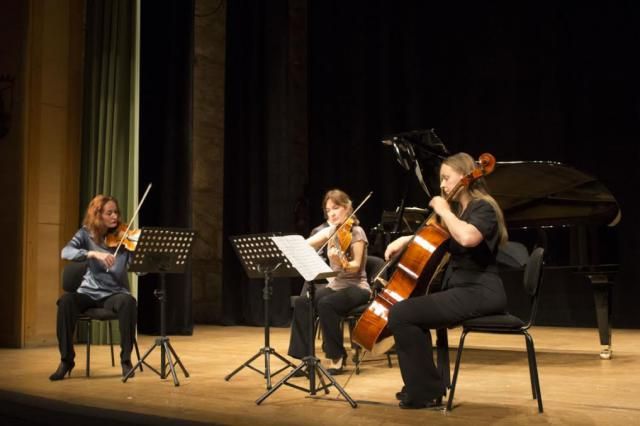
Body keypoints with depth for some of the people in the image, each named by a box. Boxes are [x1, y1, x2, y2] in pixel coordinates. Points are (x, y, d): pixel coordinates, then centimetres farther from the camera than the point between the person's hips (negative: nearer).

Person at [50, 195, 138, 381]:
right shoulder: (86, 234, 2)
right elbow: (66, 252, -18)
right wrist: (93, 253, -34)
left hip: (115, 293, -1)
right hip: (89, 293, 1)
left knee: (128, 301, -35)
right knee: (66, 300, -31)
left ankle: (126, 359, -20)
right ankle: (66, 360, -17)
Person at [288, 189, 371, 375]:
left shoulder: (356, 232, -9)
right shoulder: (330, 231, 9)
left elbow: (356, 266, -20)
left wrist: (341, 263, -40)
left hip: (356, 288, -6)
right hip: (334, 285, 6)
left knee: (325, 304, -34)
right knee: (301, 303, -20)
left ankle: (337, 356, -17)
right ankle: (306, 356, -15)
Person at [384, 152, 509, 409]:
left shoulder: (483, 208, -10)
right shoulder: (458, 210, 18)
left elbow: (467, 238, -33)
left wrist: (443, 211, -18)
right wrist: (405, 240, 15)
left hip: (479, 293, -10)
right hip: (462, 289, 10)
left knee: (400, 315, -19)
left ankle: (424, 393, -10)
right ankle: (422, 386, 26)